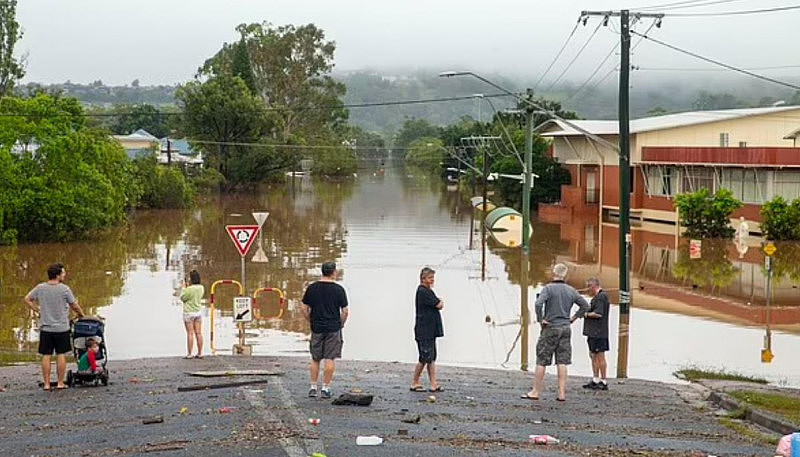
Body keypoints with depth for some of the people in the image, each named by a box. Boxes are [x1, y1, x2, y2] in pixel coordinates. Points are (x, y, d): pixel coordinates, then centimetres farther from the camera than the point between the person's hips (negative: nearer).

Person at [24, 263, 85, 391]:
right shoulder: (64, 289, -10)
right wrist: (81, 315, 17)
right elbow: (74, 306, -1)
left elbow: (27, 300, 8)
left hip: (45, 327, 3)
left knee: (46, 356, 5)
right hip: (61, 327, -3)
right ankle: (60, 383, 8)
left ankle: (46, 384, 6)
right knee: (61, 355, 6)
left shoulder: (40, 288, 0)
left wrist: (38, 311, 13)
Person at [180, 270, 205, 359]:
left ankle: (189, 354, 0)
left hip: (189, 312, -6)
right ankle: (200, 353, 10)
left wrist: (184, 288, 3)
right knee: (198, 333, 7)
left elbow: (182, 297, -8)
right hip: (198, 311, 6)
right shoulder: (201, 288, 1)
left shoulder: (190, 289, -21)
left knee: (190, 333, -3)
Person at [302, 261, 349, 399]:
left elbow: (305, 309, 4)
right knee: (330, 359, 1)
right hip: (333, 328, -2)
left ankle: (313, 388, 12)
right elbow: (345, 311, -5)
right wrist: (340, 324, 10)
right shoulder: (338, 289, -5)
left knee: (315, 359, 12)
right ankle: (325, 388, 0)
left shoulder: (312, 288, 2)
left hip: (316, 328, 3)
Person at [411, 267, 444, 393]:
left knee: (432, 358, 6)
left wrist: (438, 303, -1)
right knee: (425, 358, -5)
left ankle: (433, 384, 5)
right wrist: (440, 302, 5)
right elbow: (439, 305, -14)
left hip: (430, 331, 10)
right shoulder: (423, 291, -15)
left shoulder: (427, 291, 17)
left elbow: (438, 305, 19)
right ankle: (414, 383, 6)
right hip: (424, 331, -10)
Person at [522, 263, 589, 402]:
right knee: (562, 362, 5)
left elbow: (538, 303, -25)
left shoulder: (548, 288, -10)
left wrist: (540, 319, -13)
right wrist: (574, 318, 14)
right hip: (565, 329, 5)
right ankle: (562, 393, 3)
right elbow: (585, 306, 12)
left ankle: (536, 392, 6)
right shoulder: (571, 290, 6)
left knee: (541, 361, 2)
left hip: (550, 328, -5)